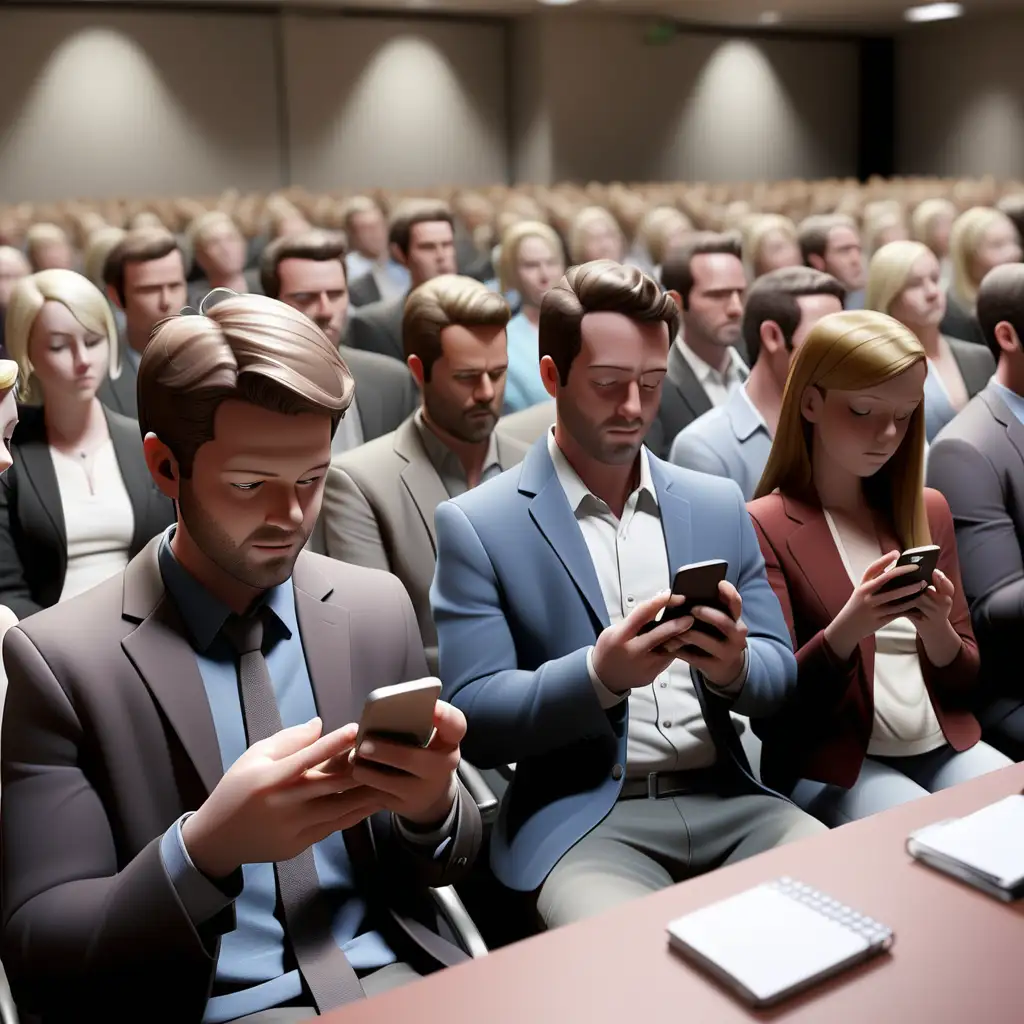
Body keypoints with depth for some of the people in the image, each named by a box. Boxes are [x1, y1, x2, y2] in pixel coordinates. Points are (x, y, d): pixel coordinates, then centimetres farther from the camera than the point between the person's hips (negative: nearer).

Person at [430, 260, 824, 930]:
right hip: (582, 819, -4)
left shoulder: (720, 504, 12)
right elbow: (476, 722, -5)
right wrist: (599, 675, -23)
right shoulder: (477, 525, -1)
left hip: (726, 802, 5)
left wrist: (734, 666, -12)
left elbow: (780, 674, 13)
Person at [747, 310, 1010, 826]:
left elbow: (965, 680, 13)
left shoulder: (928, 509, 12)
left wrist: (936, 629, -10)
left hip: (945, 747, 6)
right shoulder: (764, 526, -5)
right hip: (831, 765, -5)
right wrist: (846, 630, -27)